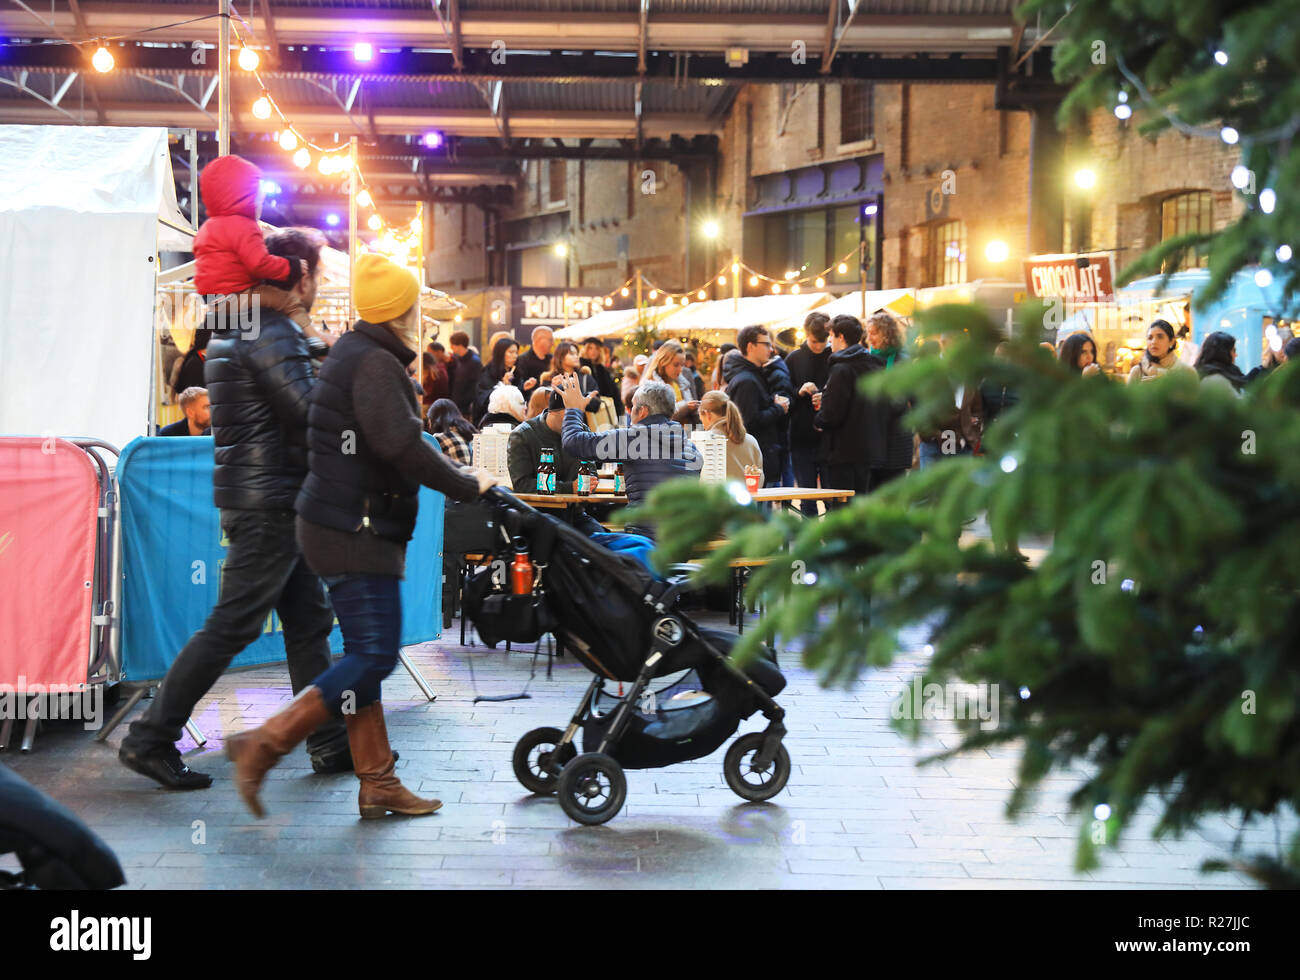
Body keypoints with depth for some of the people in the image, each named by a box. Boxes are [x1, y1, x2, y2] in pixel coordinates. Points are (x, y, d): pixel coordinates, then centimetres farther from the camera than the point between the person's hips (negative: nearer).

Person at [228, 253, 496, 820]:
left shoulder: (353, 354, 18)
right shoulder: (375, 363, -14)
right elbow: (400, 446, -26)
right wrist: (467, 485, -17)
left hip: (343, 524, 11)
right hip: (355, 529, -11)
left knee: (366, 655, 11)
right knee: (374, 655, -10)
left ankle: (377, 783, 15)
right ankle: (265, 744, -9)